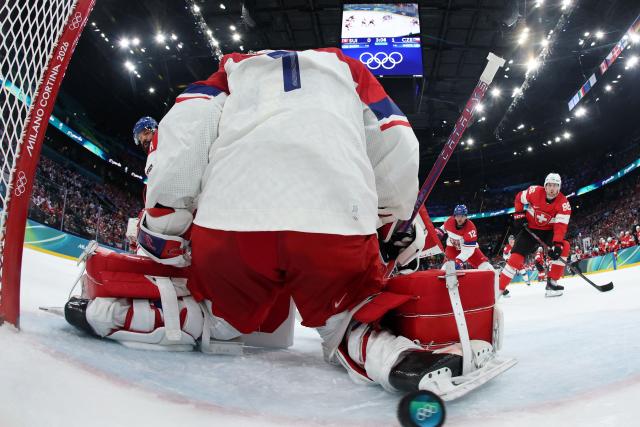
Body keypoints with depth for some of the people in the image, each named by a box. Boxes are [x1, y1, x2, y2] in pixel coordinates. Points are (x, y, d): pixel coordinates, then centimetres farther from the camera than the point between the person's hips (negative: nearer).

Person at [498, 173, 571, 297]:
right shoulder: (535, 192, -19)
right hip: (530, 228, -1)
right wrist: (519, 214, -5)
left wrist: (557, 244, -40)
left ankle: (552, 282, -14)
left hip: (548, 230, 1)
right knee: (517, 255, -13)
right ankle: (499, 288, -10)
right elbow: (519, 198, 2)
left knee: (563, 246, -23)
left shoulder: (564, 203, -21)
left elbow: (560, 226, -28)